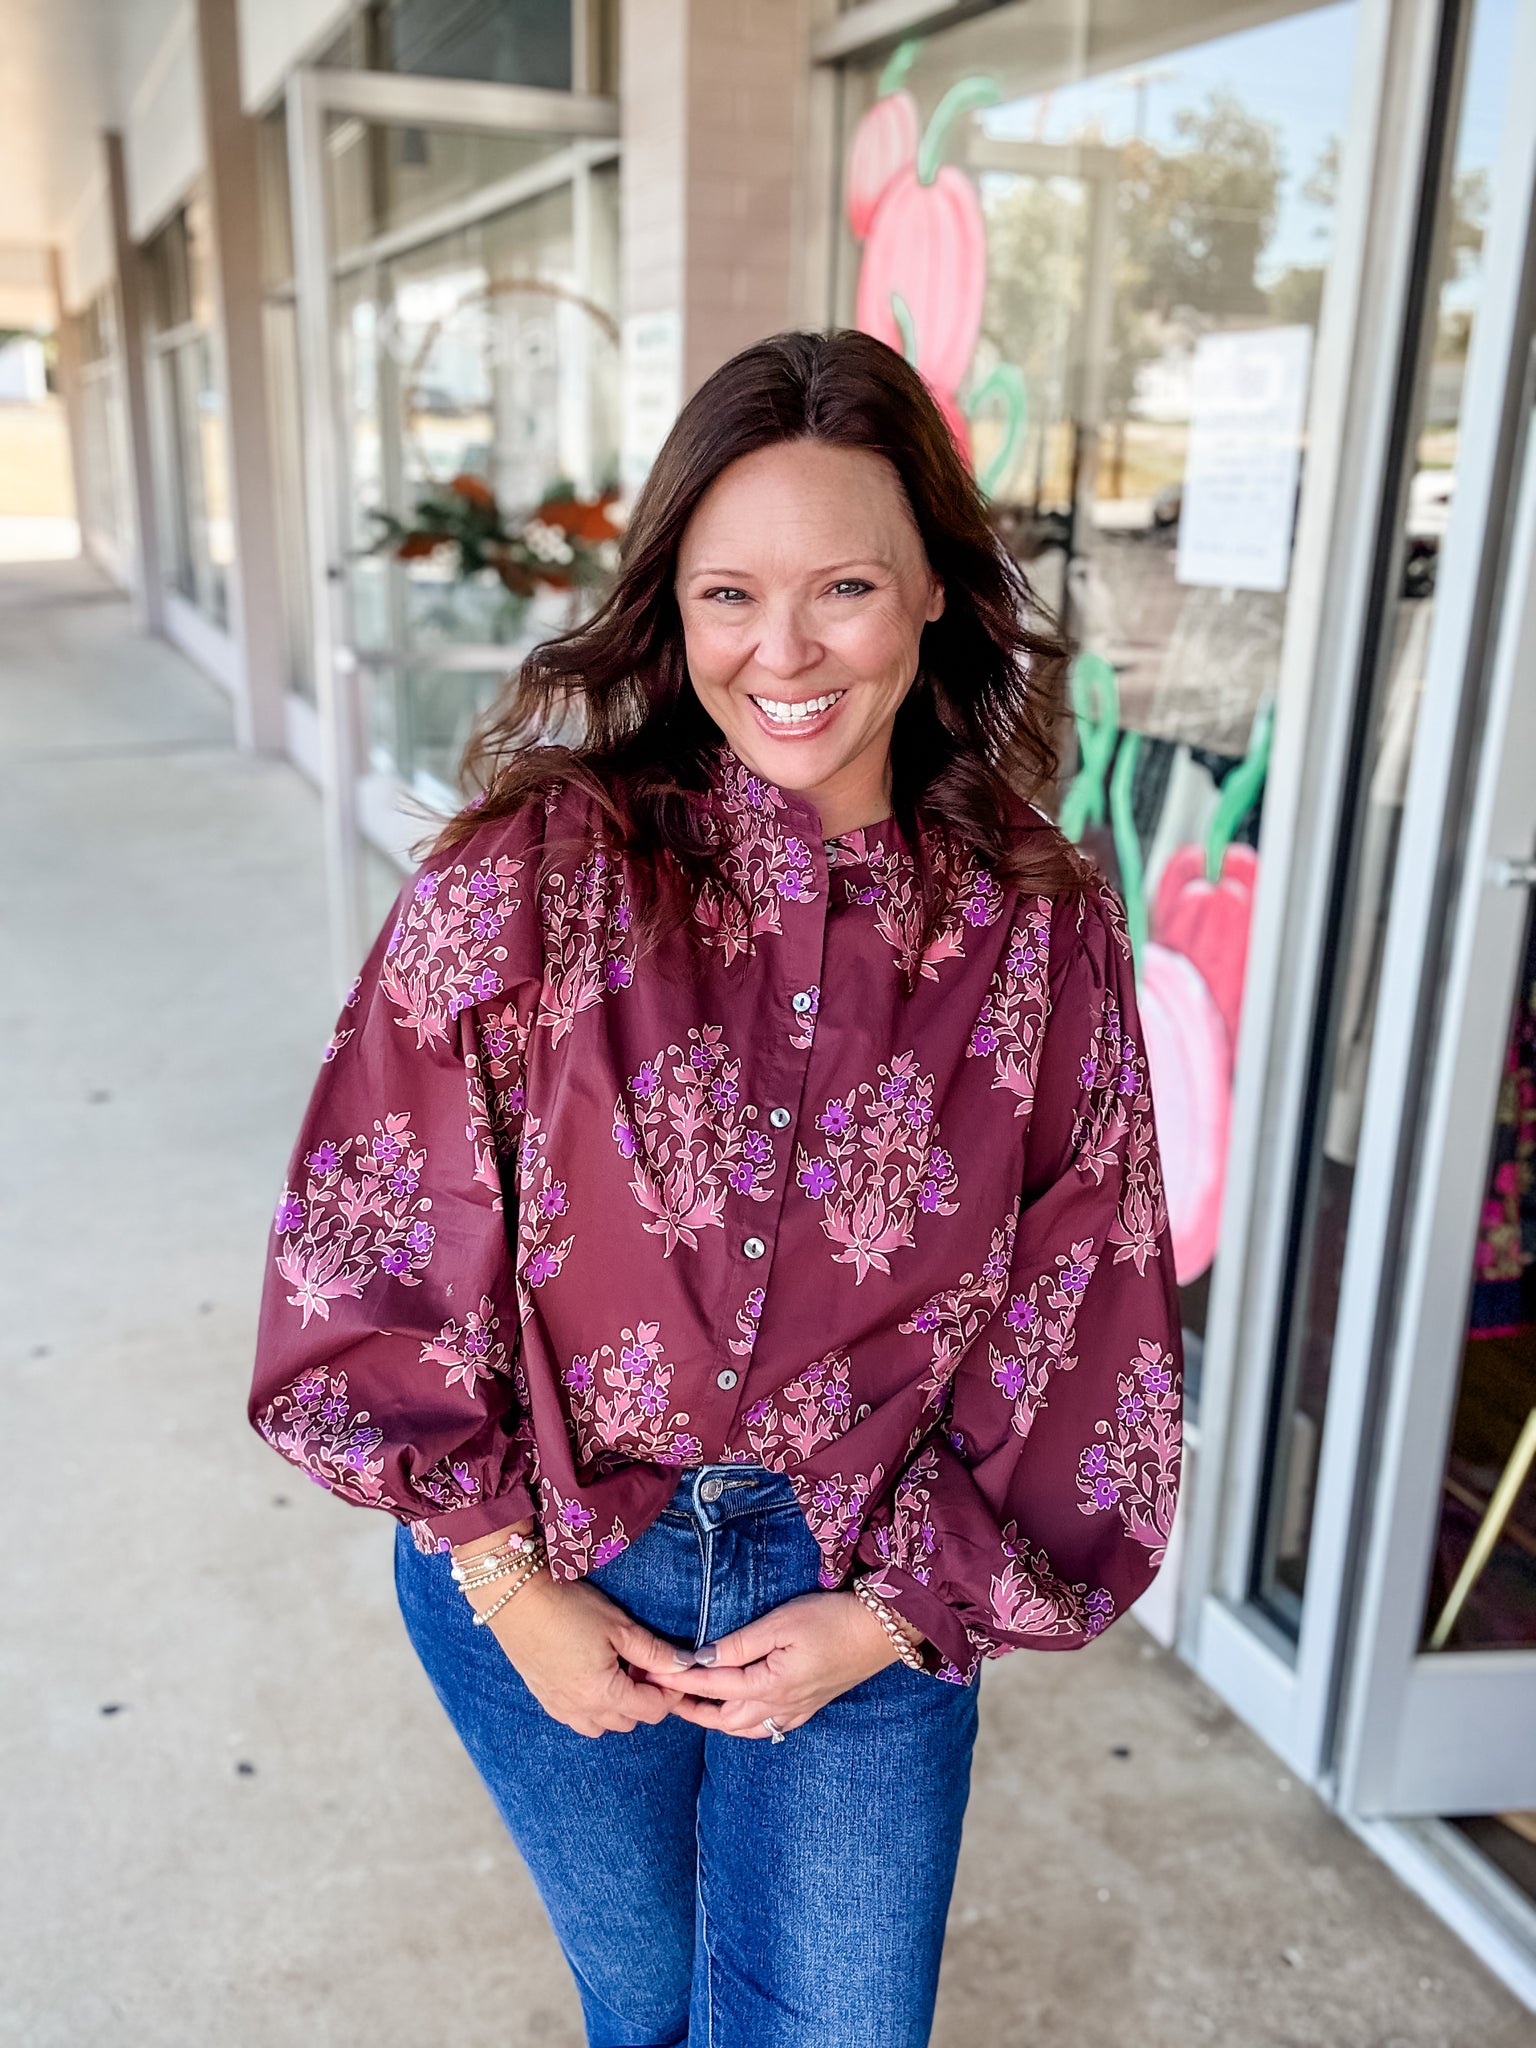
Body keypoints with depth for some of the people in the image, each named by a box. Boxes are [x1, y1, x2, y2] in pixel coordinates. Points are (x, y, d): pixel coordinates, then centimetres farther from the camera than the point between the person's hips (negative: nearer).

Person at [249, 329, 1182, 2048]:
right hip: (538, 1579, 0)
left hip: (869, 1601, 0)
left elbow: (1077, 1338, -5)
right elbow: (379, 1251, -11)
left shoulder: (1044, 929, -11)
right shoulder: (535, 872, -16)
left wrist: (892, 1613, -8)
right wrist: (504, 1577, -9)